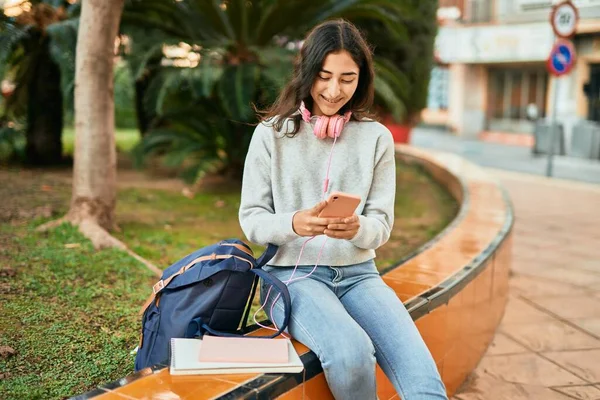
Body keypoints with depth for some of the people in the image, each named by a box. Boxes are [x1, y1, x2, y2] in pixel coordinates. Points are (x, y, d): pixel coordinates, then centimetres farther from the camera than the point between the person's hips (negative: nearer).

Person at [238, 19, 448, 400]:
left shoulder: (377, 137, 4)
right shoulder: (273, 133, 0)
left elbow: (382, 225, 3)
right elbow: (251, 220, 0)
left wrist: (357, 228, -22)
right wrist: (293, 224, -23)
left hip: (358, 273, 2)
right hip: (292, 273, -1)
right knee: (351, 353, -31)